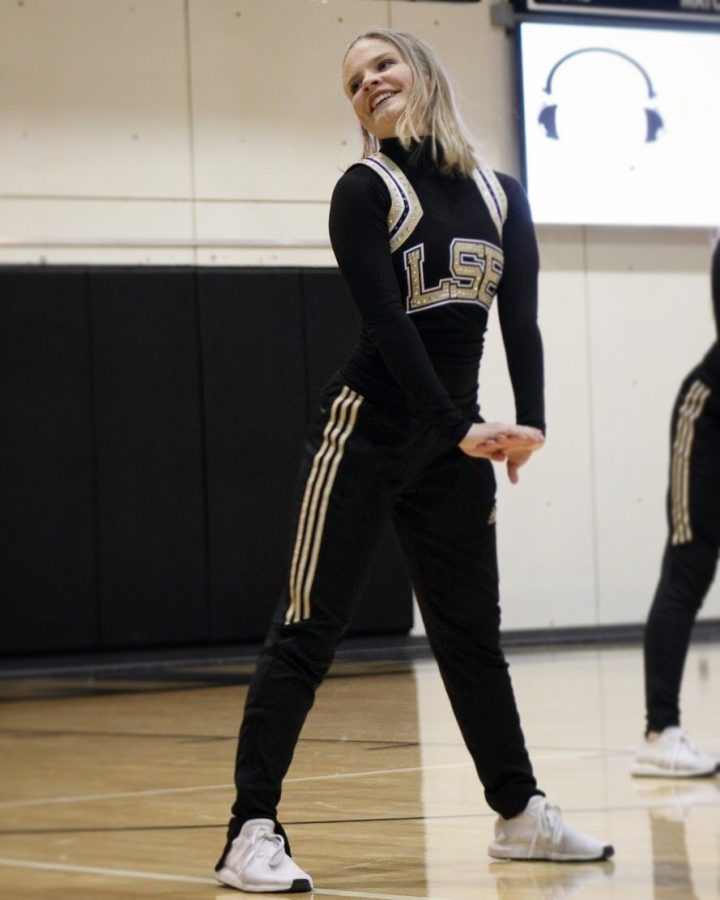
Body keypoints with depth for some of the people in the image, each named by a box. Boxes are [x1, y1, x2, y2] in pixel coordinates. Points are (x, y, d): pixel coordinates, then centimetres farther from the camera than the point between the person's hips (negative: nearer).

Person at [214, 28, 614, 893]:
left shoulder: (500, 196, 9)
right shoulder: (366, 190, -5)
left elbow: (521, 320, 1)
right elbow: (386, 324, -14)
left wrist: (530, 421, -15)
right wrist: (461, 428, -21)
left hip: (455, 444, 5)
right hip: (366, 432, -5)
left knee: (471, 632, 15)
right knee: (308, 627, -9)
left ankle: (520, 813, 26)